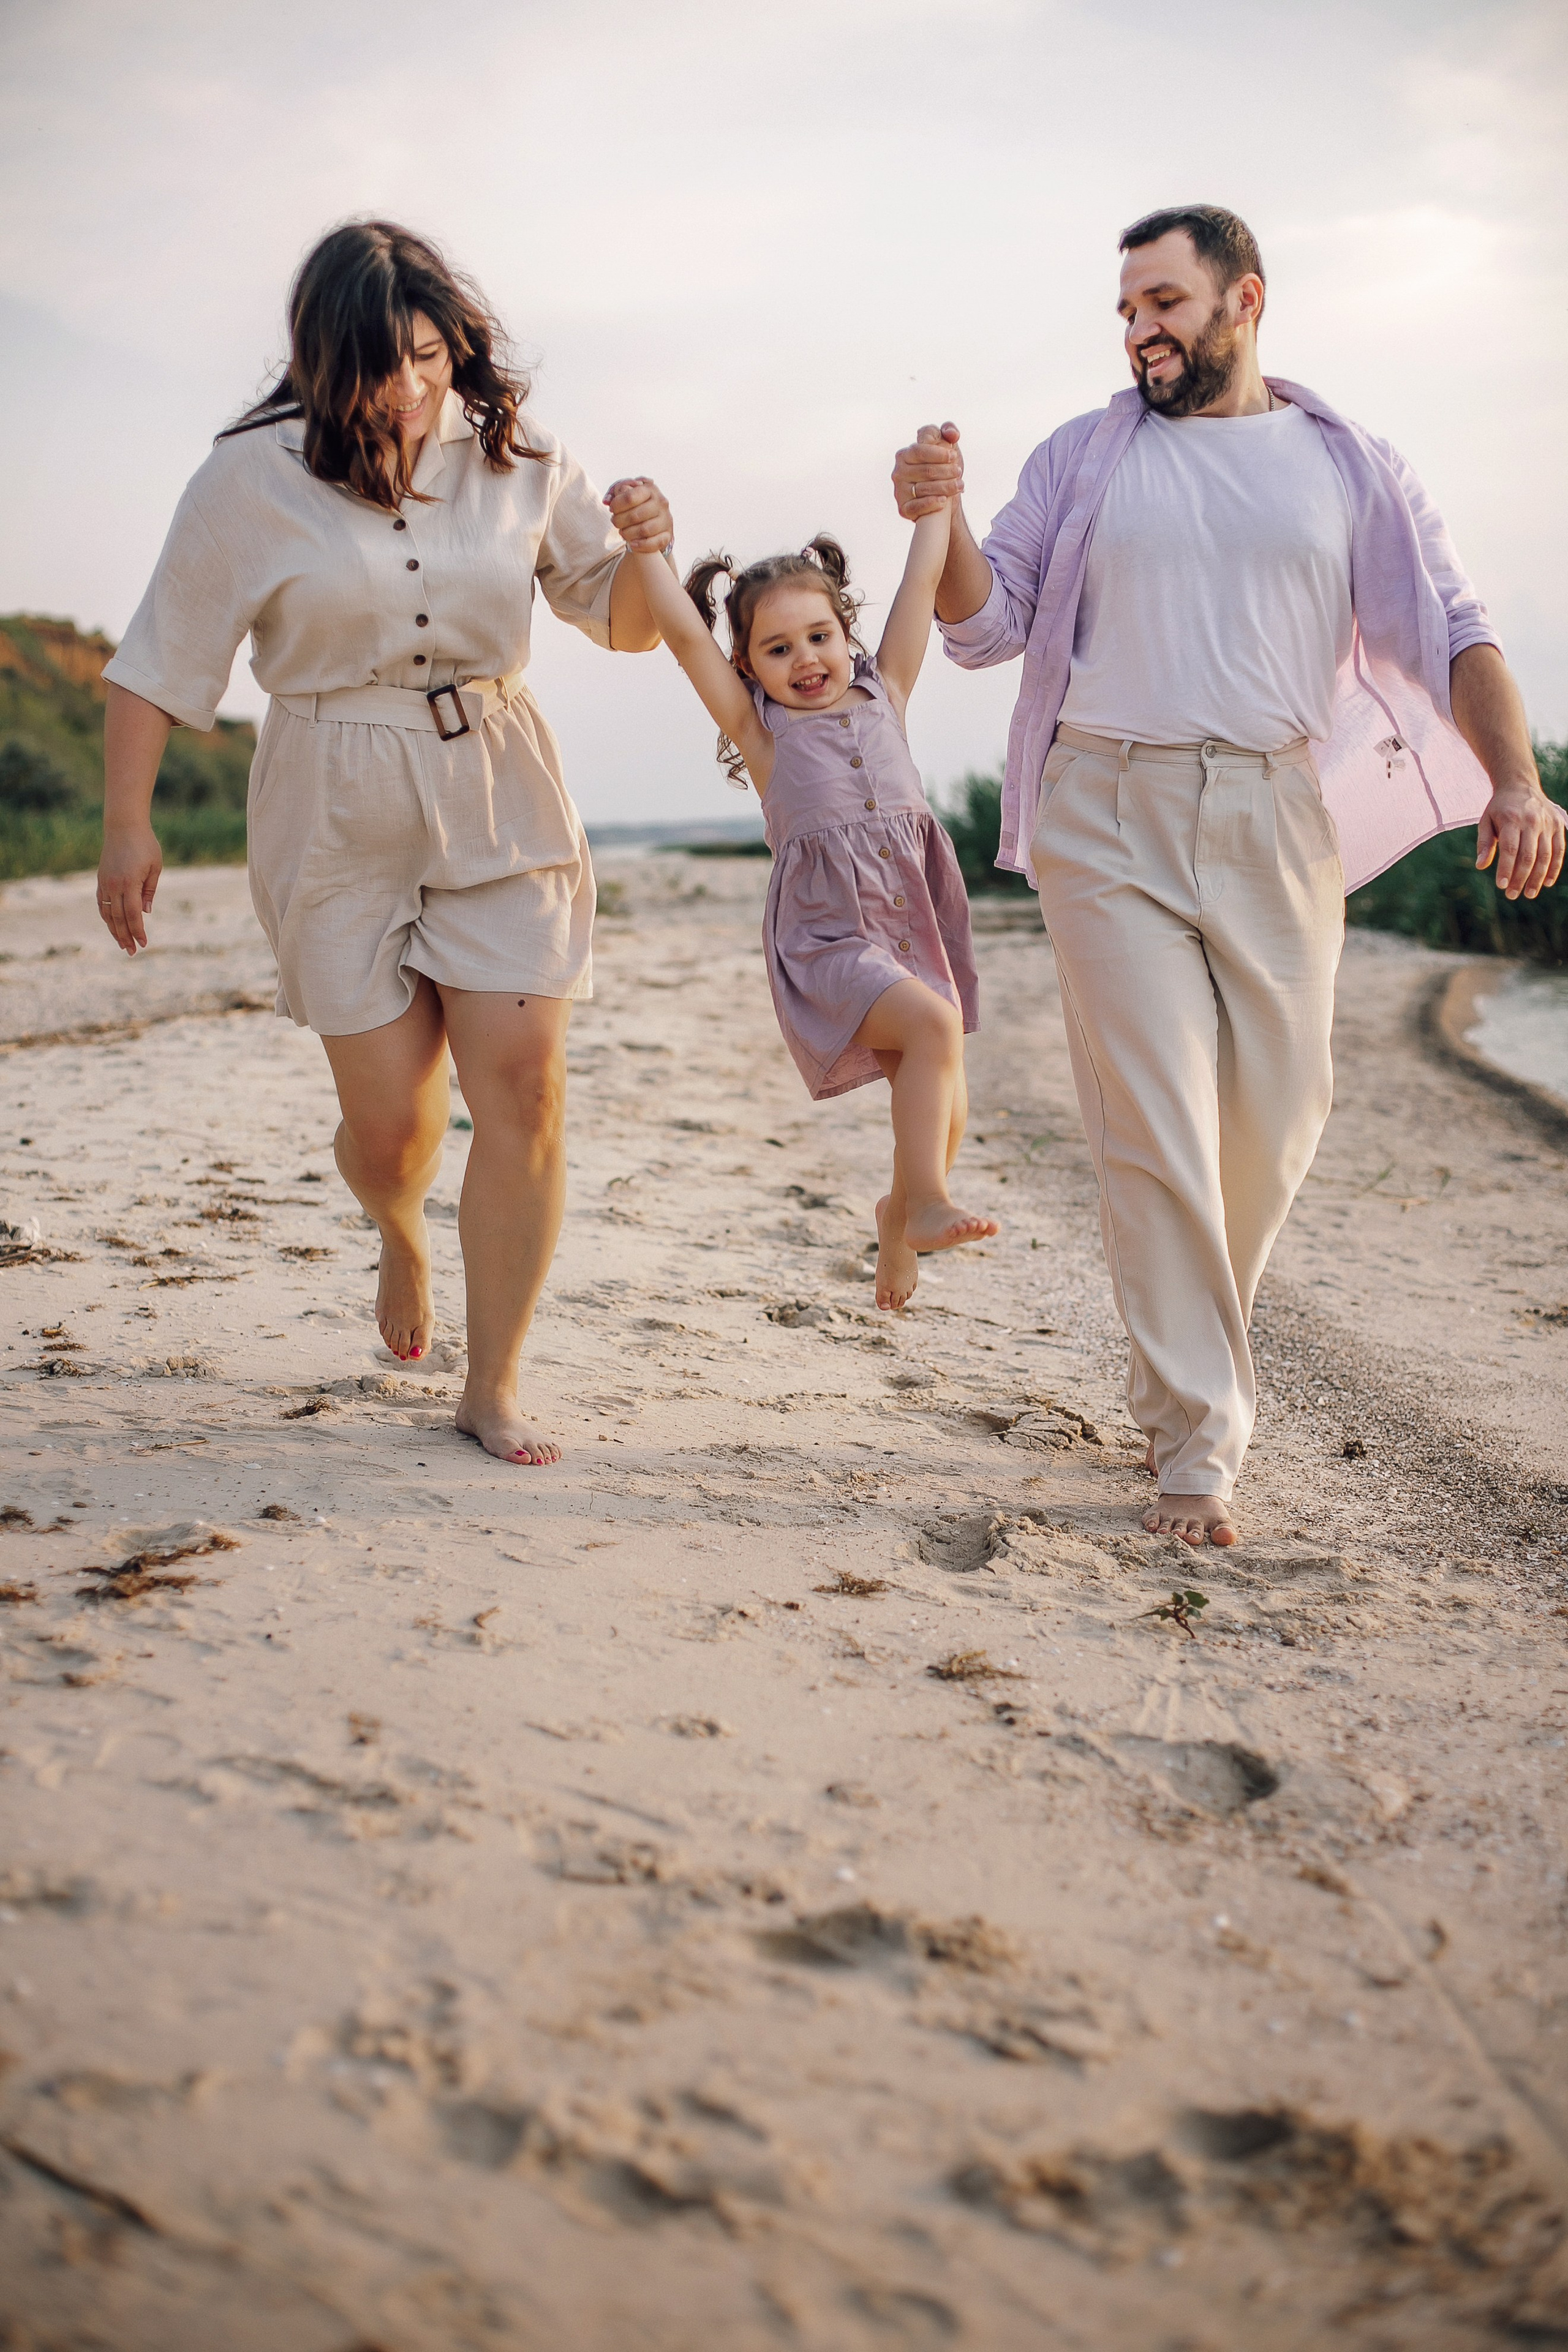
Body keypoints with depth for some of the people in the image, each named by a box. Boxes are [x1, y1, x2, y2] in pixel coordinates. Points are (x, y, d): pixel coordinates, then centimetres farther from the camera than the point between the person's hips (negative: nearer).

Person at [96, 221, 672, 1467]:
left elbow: (622, 623, 10)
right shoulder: (252, 477, -5)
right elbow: (162, 659, 0)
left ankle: (494, 1386, 3)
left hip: (500, 806, 2)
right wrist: (128, 823, -2)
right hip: (340, 820, -1)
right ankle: (403, 1233, 39)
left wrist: (644, 550, -11)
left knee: (523, 1085, -9)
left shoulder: (519, 457, 2)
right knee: (390, 1121, -1)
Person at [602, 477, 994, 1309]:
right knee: (933, 1025, -29)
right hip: (826, 938, -4)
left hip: (914, 923, 5)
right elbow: (684, 633, -9)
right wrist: (645, 544, -19)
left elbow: (922, 582, 13)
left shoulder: (885, 694, 12)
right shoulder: (760, 729, 3)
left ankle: (899, 1211, 35)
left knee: (943, 1113, 7)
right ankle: (925, 1203, -19)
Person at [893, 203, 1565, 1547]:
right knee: (1154, 1126, -8)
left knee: (1276, 1121, 4)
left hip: (1275, 818, 1)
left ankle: (1191, 1350, 29)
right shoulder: (1085, 458, 12)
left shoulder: (1347, 465, 10)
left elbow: (1449, 630, 2)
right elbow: (989, 625, 10)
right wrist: (939, 525, -10)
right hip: (1109, 817, -1)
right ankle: (1197, 1442, -2)